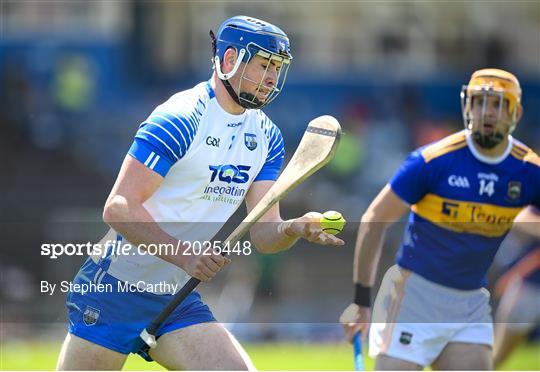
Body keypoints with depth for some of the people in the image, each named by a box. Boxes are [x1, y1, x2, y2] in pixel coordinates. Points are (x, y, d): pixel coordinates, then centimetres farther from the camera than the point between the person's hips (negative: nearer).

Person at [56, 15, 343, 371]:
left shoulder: (266, 136, 6)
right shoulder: (181, 118, -17)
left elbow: (264, 234, 2)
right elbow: (118, 208, -21)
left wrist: (297, 227, -21)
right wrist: (182, 254, -32)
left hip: (177, 300, 7)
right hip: (116, 287, -7)